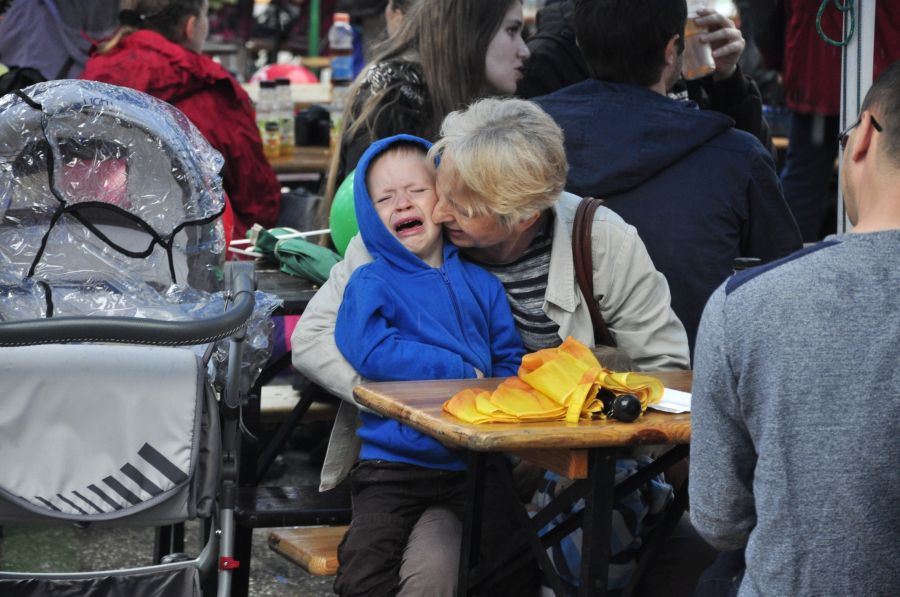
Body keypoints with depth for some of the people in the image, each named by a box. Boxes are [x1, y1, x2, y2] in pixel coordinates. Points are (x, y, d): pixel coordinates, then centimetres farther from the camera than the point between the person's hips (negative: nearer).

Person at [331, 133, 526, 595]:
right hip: (394, 465, -4)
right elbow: (370, 350, -19)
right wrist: (463, 373, -16)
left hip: (476, 464, 4)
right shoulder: (370, 284, -2)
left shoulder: (479, 284, 11)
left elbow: (512, 362, 10)